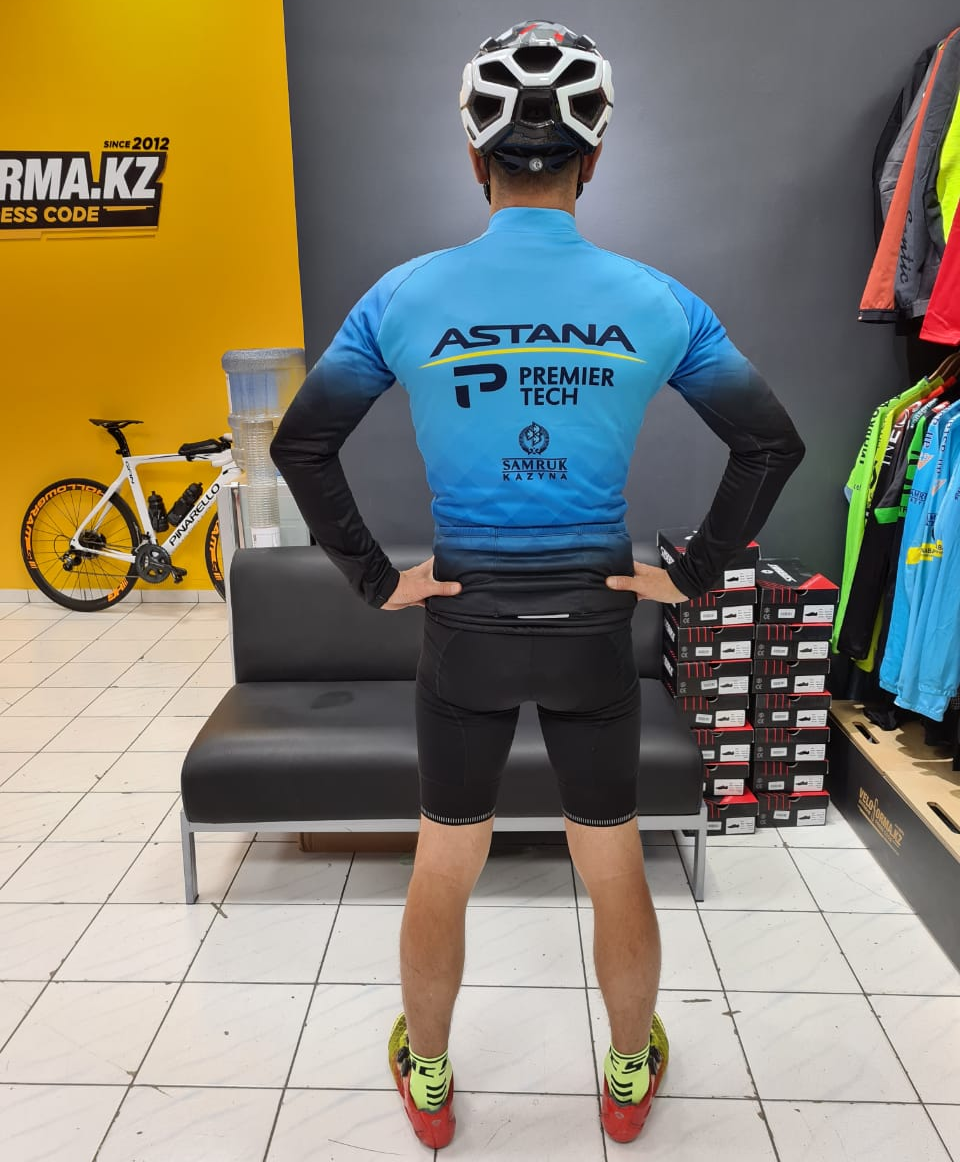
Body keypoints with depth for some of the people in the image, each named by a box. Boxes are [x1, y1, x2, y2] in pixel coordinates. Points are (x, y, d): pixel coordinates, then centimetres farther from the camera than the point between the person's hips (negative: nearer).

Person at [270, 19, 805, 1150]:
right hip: (594, 625, 1)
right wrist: (692, 572, 2)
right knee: (616, 871, 18)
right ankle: (630, 1077, 41)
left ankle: (427, 1081, 40)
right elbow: (773, 442, -3)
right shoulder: (656, 301, -4)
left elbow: (302, 442, -6)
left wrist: (376, 578, -1)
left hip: (464, 622, 0)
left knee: (442, 870, 18)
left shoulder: (406, 295, -5)